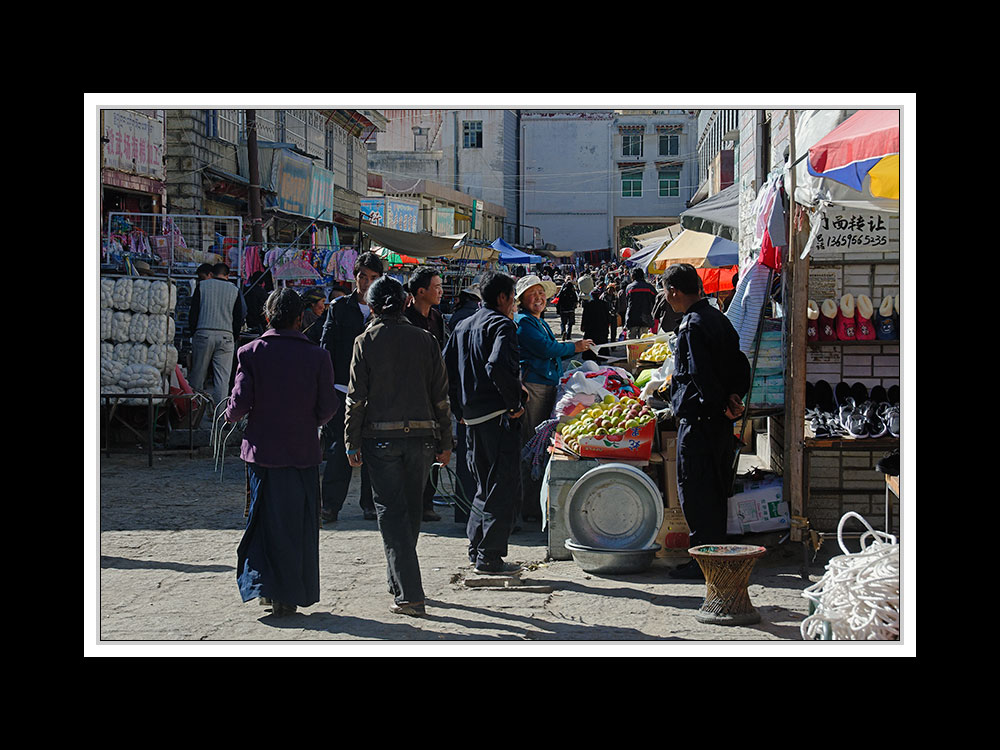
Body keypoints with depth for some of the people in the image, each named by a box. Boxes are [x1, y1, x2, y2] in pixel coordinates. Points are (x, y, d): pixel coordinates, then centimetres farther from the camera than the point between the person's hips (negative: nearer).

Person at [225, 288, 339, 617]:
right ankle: (290, 596, 14)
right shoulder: (316, 356, -5)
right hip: (303, 452, 0)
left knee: (262, 519, 13)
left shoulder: (251, 352, -6)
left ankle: (262, 585, 4)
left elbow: (240, 402, -9)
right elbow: (327, 407, -4)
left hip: (262, 450, 0)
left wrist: (230, 416, 13)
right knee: (297, 525, 9)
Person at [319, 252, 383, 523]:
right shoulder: (339, 307, 7)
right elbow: (326, 346, 5)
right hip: (343, 389, -1)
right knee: (338, 448, -3)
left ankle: (371, 502, 15)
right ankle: (331, 505, 3)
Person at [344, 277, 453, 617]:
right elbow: (441, 396, 6)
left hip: (381, 436, -3)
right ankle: (399, 582, 31)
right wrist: (445, 443, 11)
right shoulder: (425, 340, 5)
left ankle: (409, 595, -8)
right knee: (411, 511, 16)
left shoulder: (366, 341, -3)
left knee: (392, 513, -1)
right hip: (421, 436, 3)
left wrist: (351, 443, 1)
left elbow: (356, 397, -5)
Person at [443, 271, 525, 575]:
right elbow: (499, 366, -27)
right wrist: (515, 403, -17)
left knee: (485, 484, 20)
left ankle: (476, 547, 22)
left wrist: (460, 410, 17)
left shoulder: (462, 326, 15)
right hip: (498, 416, -8)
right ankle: (489, 555, -1)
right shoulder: (502, 325, -10)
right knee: (504, 485, -2)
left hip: (472, 417, 8)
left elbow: (445, 370, 15)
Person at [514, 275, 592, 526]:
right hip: (530, 385, -10)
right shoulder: (523, 322, -8)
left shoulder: (540, 322, 21)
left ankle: (538, 503, 16)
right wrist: (574, 347, -1)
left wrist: (579, 348, 16)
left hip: (547, 387, 10)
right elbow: (545, 348, -15)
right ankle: (528, 508, -4)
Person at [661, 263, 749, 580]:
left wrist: (722, 406, -11)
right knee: (715, 490, 16)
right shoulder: (718, 319, 13)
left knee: (695, 491, -3)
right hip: (721, 422, 10)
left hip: (698, 420, -10)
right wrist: (735, 396, 2)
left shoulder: (692, 326, -16)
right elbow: (740, 365, 13)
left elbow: (700, 375, -22)